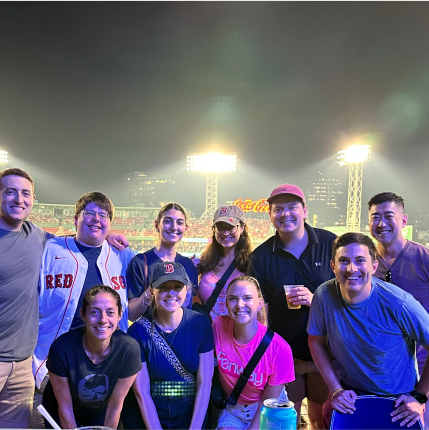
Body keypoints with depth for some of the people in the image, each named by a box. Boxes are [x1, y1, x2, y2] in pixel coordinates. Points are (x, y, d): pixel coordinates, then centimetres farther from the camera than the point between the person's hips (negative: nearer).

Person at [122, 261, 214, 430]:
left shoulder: (200, 324, -6)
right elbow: (141, 392, -7)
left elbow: (204, 383, -4)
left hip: (190, 412, 0)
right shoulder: (139, 331, -9)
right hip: (146, 414, 0)